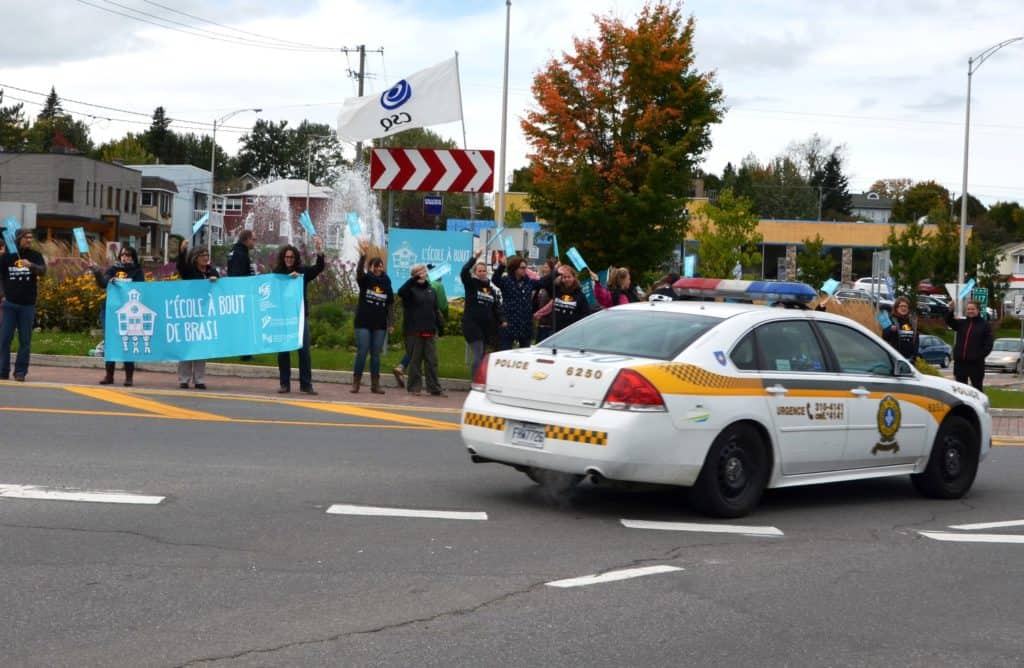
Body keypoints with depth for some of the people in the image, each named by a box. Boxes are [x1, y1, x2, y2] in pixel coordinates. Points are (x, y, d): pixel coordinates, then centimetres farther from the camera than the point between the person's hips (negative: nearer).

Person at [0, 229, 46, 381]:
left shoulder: (35, 256, 3)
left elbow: (42, 271, -14)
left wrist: (30, 265, -34)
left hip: (28, 305, 0)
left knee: (25, 340, 2)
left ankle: (20, 372, 8)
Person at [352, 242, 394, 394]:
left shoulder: (386, 284, 7)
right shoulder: (365, 280, 0)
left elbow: (390, 305, 9)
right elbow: (359, 271, -22)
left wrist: (391, 323, 2)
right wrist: (363, 256, -39)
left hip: (379, 325, 2)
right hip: (363, 323, -2)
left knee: (376, 355, 6)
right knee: (362, 353, -5)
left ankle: (375, 384, 9)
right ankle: (356, 383, 2)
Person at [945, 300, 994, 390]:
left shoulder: (984, 325, 2)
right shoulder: (961, 323, 12)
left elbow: (988, 344, -3)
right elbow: (949, 321, -5)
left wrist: (980, 355, -13)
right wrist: (950, 310, -22)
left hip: (976, 363, -4)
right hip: (960, 362, 4)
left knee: (977, 387, 2)